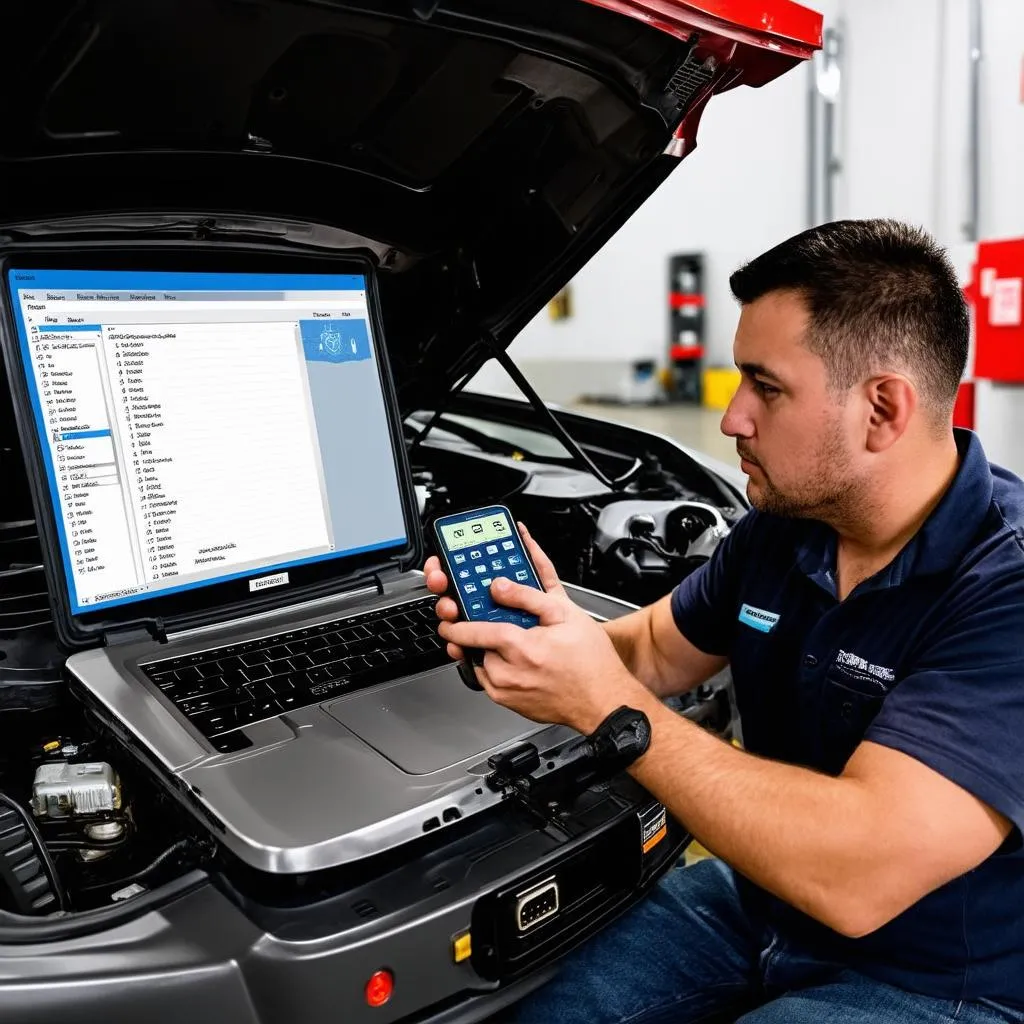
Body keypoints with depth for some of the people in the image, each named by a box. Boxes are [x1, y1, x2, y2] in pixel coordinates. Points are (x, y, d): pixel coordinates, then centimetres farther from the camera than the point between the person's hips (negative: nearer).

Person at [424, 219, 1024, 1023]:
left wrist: (606, 704, -34)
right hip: (759, 903, 6)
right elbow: (658, 650, 7)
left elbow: (856, 876, -38)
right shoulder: (780, 523, -6)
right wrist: (553, 627, -15)